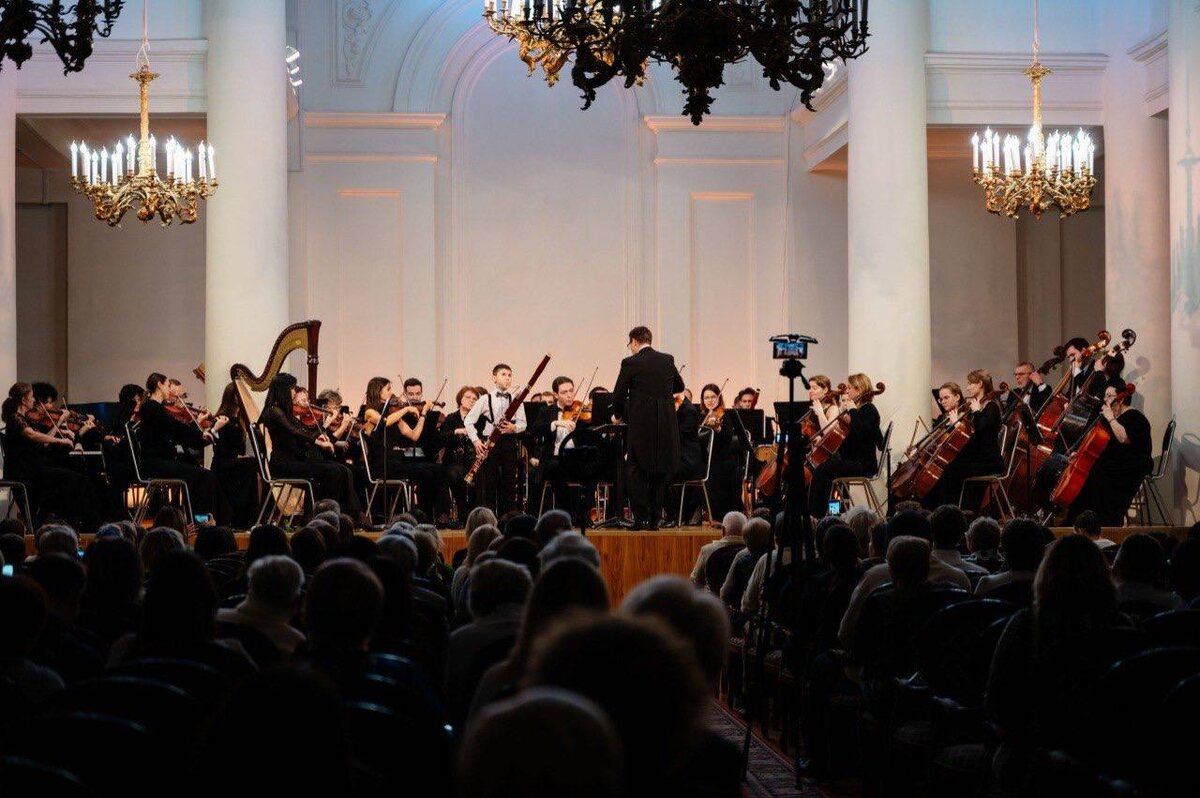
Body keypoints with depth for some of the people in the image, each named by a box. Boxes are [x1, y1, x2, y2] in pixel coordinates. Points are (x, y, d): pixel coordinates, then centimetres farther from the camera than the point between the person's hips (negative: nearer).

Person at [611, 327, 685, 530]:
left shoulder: (630, 363, -6)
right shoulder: (668, 360, 6)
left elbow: (619, 395, -4)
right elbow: (679, 386, 22)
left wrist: (618, 416, 14)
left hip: (641, 424, -4)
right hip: (666, 426, 4)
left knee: (638, 471, 5)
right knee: (659, 471, 12)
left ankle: (641, 518, -1)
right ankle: (654, 519, 13)